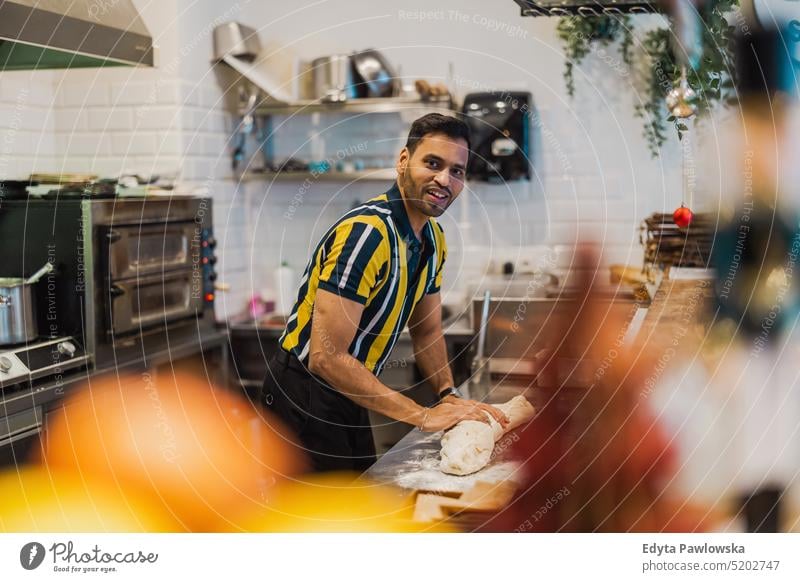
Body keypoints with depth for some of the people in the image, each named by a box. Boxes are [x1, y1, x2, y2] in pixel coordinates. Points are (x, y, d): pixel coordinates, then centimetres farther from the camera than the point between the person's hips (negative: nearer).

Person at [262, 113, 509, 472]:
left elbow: (427, 330, 14)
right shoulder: (366, 232, -27)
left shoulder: (434, 239, 2)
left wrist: (449, 396, -3)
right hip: (306, 397, -9)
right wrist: (422, 415, -28)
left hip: (349, 394, 9)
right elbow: (326, 358, -31)